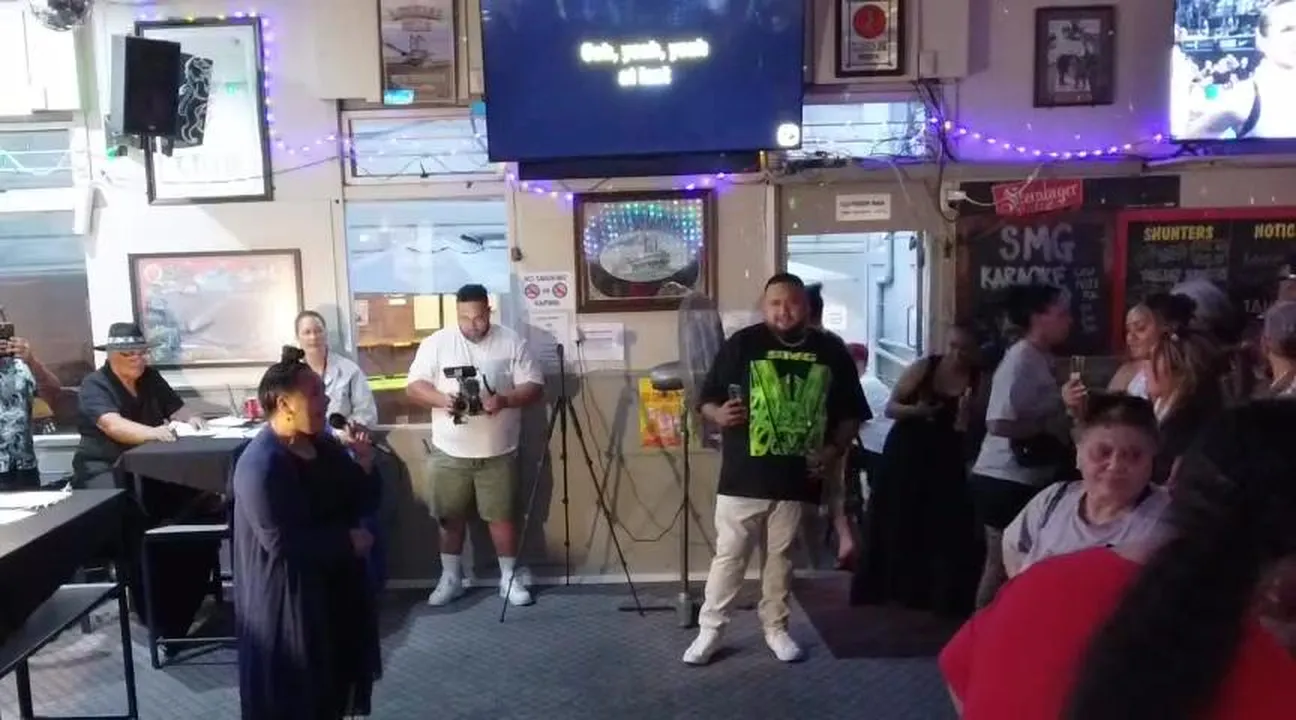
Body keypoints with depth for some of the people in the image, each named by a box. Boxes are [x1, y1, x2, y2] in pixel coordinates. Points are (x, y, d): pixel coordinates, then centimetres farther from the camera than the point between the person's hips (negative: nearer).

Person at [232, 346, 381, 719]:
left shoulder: (324, 446, 3)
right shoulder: (261, 465, -22)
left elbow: (364, 505, 7)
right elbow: (281, 542, -27)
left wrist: (364, 466, -12)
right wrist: (347, 541, -18)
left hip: (336, 586, 8)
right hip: (286, 600, -8)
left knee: (334, 684, 21)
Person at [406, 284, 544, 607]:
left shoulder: (511, 342, -4)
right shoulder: (436, 343, -2)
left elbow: (535, 387, -6)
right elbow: (414, 386, -3)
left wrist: (504, 400, -24)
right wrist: (441, 399, -22)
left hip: (498, 453, -1)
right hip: (449, 453, 1)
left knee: (502, 516, 6)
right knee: (450, 517, 11)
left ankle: (510, 578, 20)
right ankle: (450, 579, 26)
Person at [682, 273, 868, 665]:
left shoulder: (831, 351, 3)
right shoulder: (741, 344, -3)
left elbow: (851, 414, 9)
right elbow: (706, 401, 0)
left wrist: (834, 448, -6)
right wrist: (720, 414, -22)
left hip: (797, 478, 2)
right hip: (743, 476, -2)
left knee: (782, 555, 15)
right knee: (729, 555, 5)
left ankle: (776, 627, 30)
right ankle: (710, 629, 18)